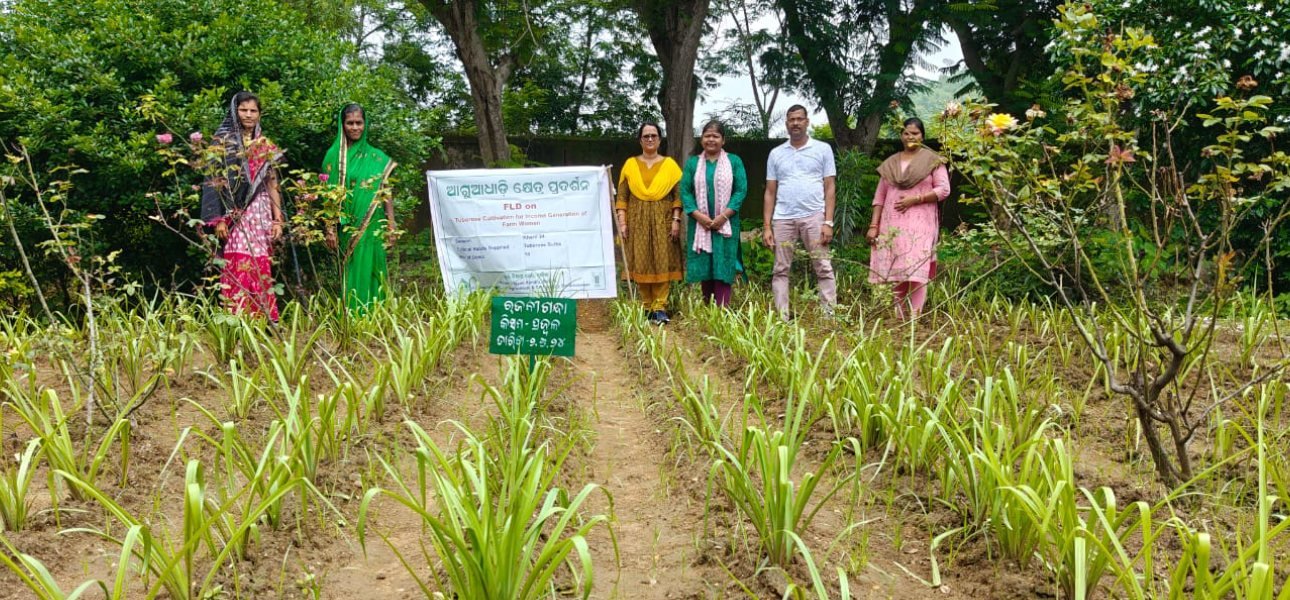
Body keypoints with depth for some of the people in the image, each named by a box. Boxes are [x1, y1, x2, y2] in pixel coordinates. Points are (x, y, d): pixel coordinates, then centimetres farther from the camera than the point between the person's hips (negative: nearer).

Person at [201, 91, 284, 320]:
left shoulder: (266, 146, 16)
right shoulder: (223, 141, 3)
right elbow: (215, 181, -3)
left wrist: (278, 220, 8)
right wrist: (218, 219, -11)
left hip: (261, 215, 4)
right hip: (235, 215, -4)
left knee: (261, 272, 1)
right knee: (237, 271, -11)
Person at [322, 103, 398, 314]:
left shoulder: (377, 158, 9)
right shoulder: (334, 155, 4)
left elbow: (386, 193, 9)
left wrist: (391, 225, 3)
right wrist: (330, 229, -5)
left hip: (373, 227, 2)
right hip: (348, 227, -2)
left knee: (372, 272, 2)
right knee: (353, 275, -2)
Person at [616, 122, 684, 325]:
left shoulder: (669, 164, 5)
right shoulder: (630, 164, 7)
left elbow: (678, 195, 2)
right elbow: (622, 196, 5)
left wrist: (676, 220, -7)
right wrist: (622, 222, -4)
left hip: (663, 221, -1)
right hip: (637, 221, 1)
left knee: (662, 262, -5)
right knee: (641, 264, 0)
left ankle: (660, 307, -3)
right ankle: (647, 307, 7)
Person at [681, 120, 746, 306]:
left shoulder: (734, 161, 5)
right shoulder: (692, 163, 9)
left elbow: (741, 190, -2)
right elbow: (685, 191, 2)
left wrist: (723, 216, -13)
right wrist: (699, 215, -12)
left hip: (726, 224, -2)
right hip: (700, 224, 2)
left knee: (723, 268, -6)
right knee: (704, 268, 4)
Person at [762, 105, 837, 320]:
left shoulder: (823, 149, 6)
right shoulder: (776, 153, 12)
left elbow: (830, 188, 3)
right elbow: (770, 192, 12)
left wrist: (828, 222, -7)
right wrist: (767, 226, 4)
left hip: (813, 217, -2)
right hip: (783, 219, 3)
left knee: (823, 269, -3)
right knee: (781, 270, 3)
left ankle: (831, 315, -1)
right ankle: (782, 318, 7)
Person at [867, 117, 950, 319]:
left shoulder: (932, 160, 5)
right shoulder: (890, 163, 15)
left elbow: (944, 189, -3)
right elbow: (880, 196, 13)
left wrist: (915, 199, -13)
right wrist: (874, 226, 4)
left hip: (920, 222, -4)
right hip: (893, 224, 4)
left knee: (916, 270, -13)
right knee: (895, 271, 0)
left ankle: (914, 318, -14)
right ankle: (900, 317, 6)